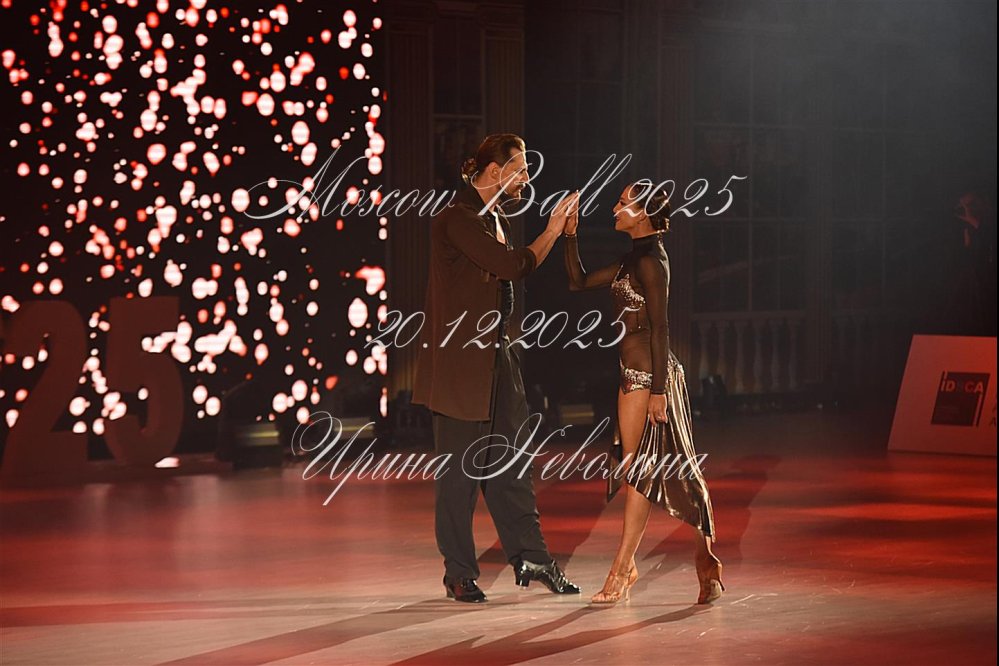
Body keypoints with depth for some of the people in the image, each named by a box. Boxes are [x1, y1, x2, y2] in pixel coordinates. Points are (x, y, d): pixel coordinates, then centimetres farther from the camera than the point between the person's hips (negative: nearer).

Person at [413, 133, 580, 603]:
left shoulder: (495, 219, 15)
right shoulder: (457, 218, -15)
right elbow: (513, 266, -21)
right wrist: (552, 231, -9)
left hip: (495, 354, 9)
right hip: (461, 358, -9)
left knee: (508, 460, 11)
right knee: (460, 468, -2)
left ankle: (529, 556, 16)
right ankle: (459, 573, 5)